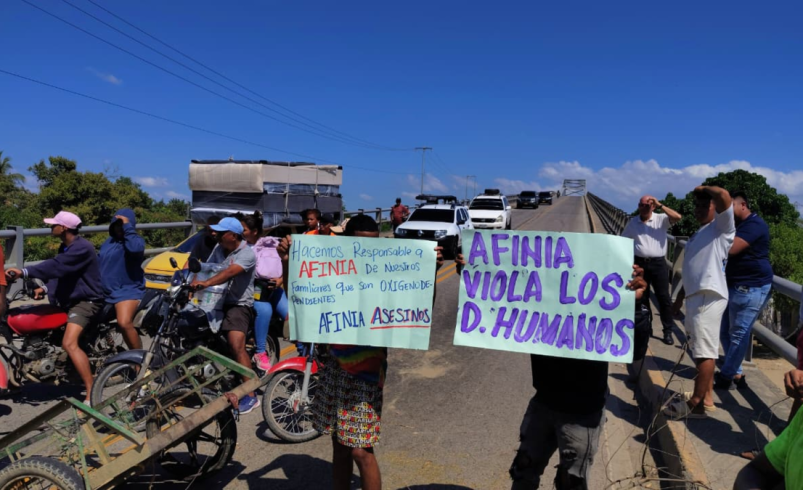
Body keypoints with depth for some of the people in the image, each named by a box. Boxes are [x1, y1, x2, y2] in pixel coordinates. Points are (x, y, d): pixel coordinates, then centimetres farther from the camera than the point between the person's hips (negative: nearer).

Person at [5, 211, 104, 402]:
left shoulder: (82, 248, -20)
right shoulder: (65, 247, 14)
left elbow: (56, 266, -31)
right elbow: (60, 272, 22)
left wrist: (23, 272, -35)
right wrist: (46, 288, 6)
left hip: (86, 301, -11)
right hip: (68, 300, 11)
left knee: (69, 344, -28)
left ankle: (92, 395, -28)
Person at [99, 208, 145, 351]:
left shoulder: (136, 240, -8)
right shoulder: (109, 241, 16)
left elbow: (135, 249, -33)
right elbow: (99, 261, 27)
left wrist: (127, 227, -26)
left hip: (127, 291, -9)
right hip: (104, 291, 9)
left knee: (124, 323, -30)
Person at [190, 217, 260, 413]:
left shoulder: (247, 253, -16)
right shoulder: (219, 249, 11)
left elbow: (230, 272, -31)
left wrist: (206, 283, -44)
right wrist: (193, 283, -10)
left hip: (239, 304, -8)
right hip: (218, 301, 8)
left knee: (236, 347, -21)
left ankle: (250, 395, -15)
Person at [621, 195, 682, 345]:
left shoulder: (661, 219, -1)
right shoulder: (632, 222, 6)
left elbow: (677, 217, -19)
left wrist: (660, 205, -17)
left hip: (658, 263, -2)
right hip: (640, 263, 2)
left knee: (663, 297, 1)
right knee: (641, 297, 10)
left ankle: (668, 331, 10)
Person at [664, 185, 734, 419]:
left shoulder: (721, 228, -2)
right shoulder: (699, 233, 23)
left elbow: (724, 196, -22)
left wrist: (704, 188, -3)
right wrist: (679, 300, 23)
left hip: (708, 297, -10)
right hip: (696, 296, 10)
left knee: (705, 351, -6)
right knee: (702, 350, 16)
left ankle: (697, 404, -1)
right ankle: (706, 396, 26)